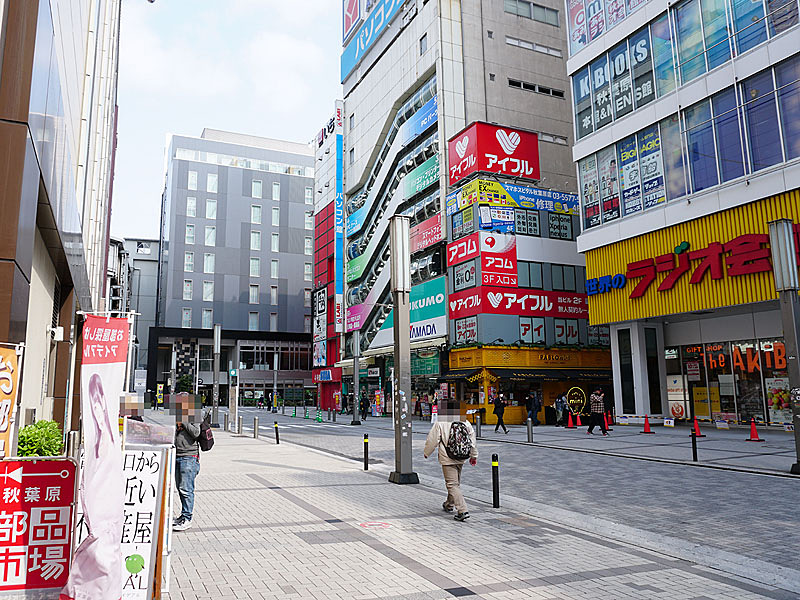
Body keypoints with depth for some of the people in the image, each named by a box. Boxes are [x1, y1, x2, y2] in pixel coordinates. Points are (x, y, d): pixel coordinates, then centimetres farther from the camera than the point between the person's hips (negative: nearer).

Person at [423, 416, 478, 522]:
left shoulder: (440, 424, -12)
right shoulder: (466, 423, 1)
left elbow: (432, 440, -6)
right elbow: (472, 439, 8)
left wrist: (426, 453, 12)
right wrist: (473, 456, 21)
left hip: (447, 459, -6)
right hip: (461, 458, 6)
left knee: (452, 484, -3)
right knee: (456, 482, 22)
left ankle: (462, 511, -13)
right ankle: (449, 505, 40)